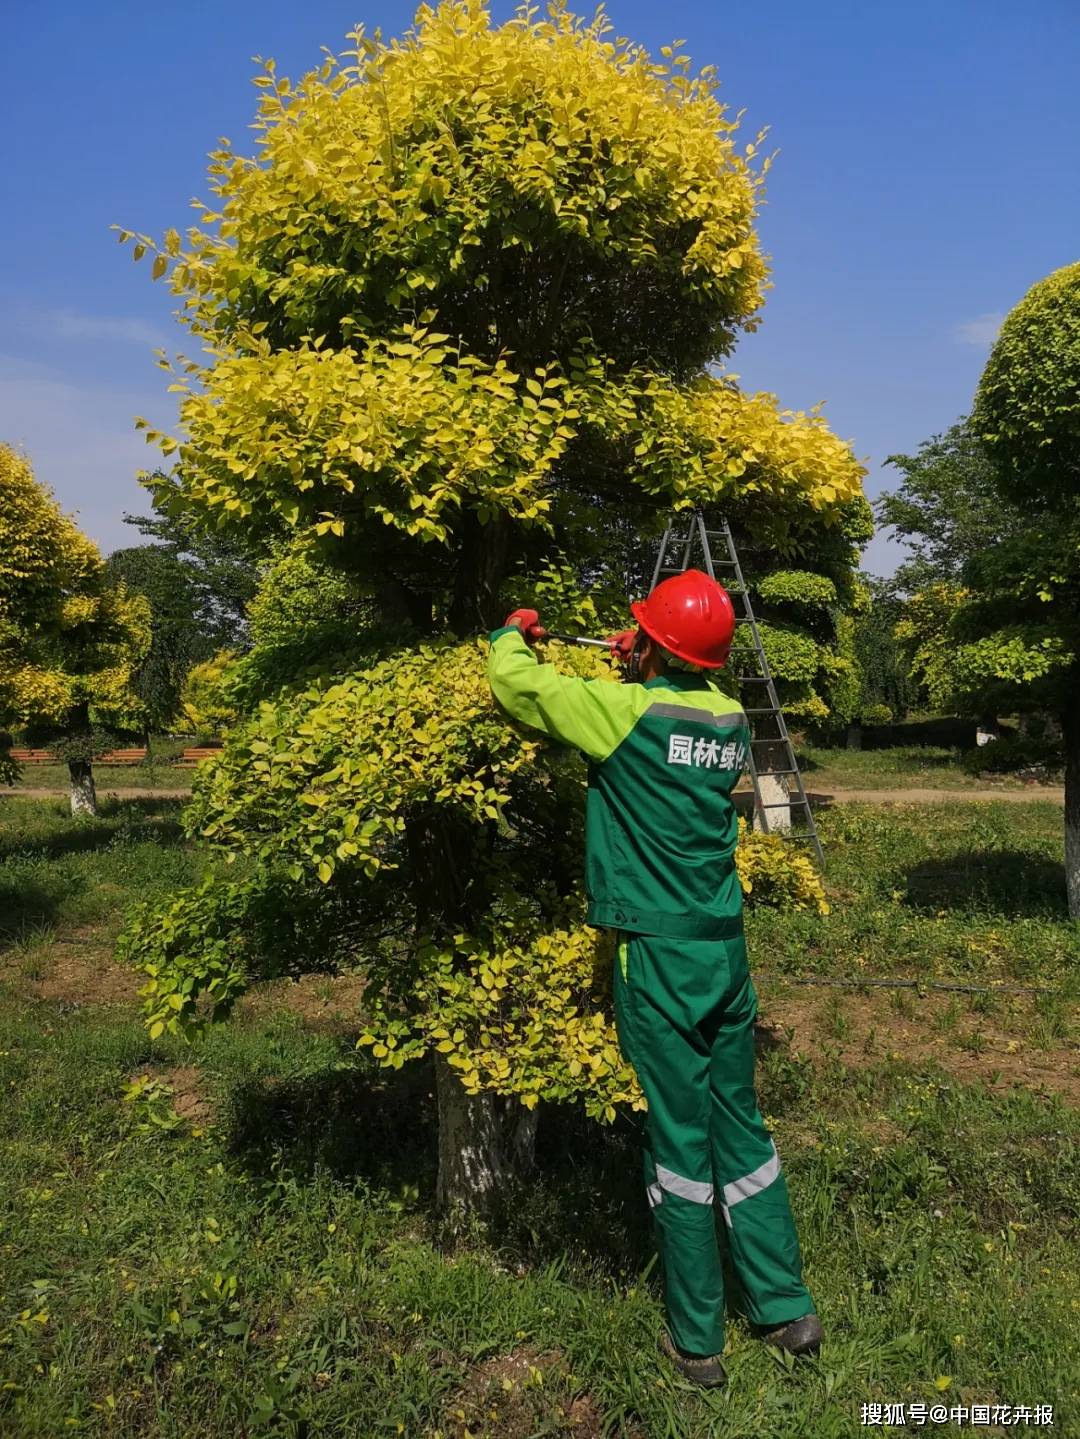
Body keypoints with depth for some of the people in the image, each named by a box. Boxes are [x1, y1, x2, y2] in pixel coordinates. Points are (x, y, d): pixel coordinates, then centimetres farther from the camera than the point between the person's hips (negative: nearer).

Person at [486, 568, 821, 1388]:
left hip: (658, 954, -6)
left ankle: (696, 1342, 20)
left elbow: (519, 686, -6)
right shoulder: (731, 717, 3)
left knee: (679, 1139, 5)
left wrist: (512, 636, 14)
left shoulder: (628, 712, -14)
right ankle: (787, 1309, 29)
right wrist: (642, 671, 21)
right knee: (741, 1127, 17)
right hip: (726, 949, 6)